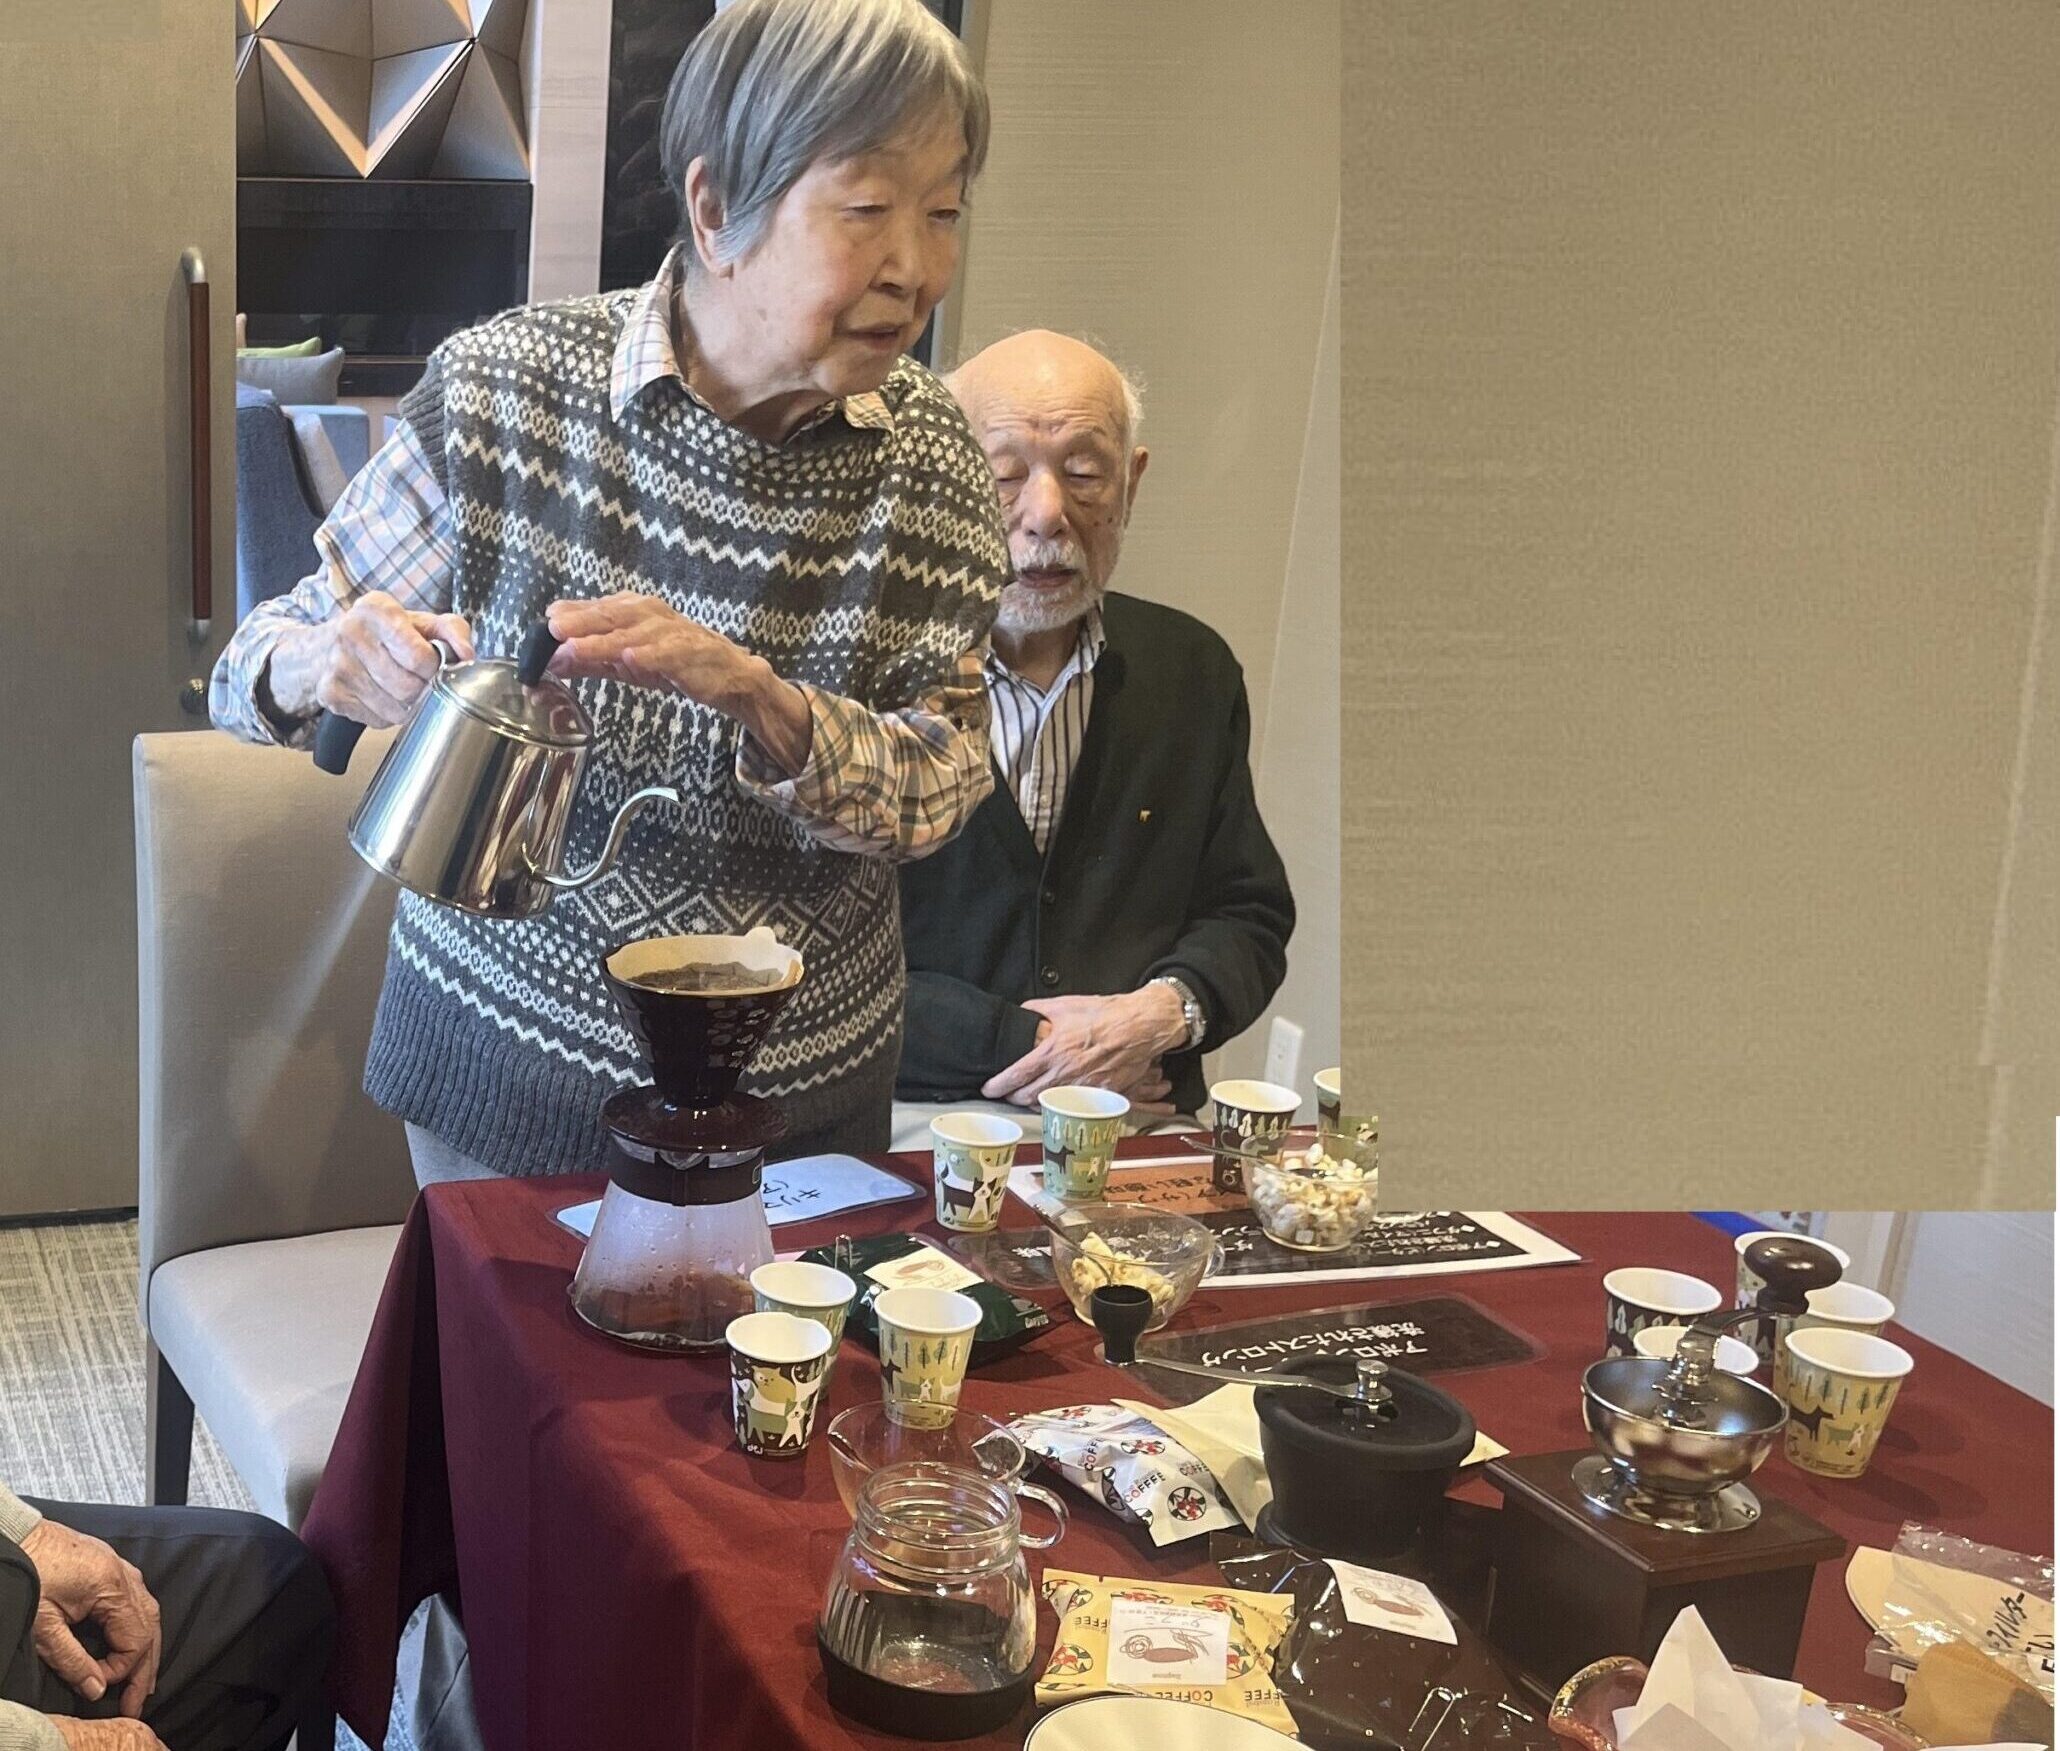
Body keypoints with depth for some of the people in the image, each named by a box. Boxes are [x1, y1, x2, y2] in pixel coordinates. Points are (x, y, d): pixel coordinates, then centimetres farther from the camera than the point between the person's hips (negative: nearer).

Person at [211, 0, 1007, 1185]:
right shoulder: (504, 391, -16)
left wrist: (753, 692, -29)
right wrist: (322, 665, -31)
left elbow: (941, 789, -12)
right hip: (515, 1054, -2)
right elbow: (252, 674, -8)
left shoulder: (931, 455, -10)